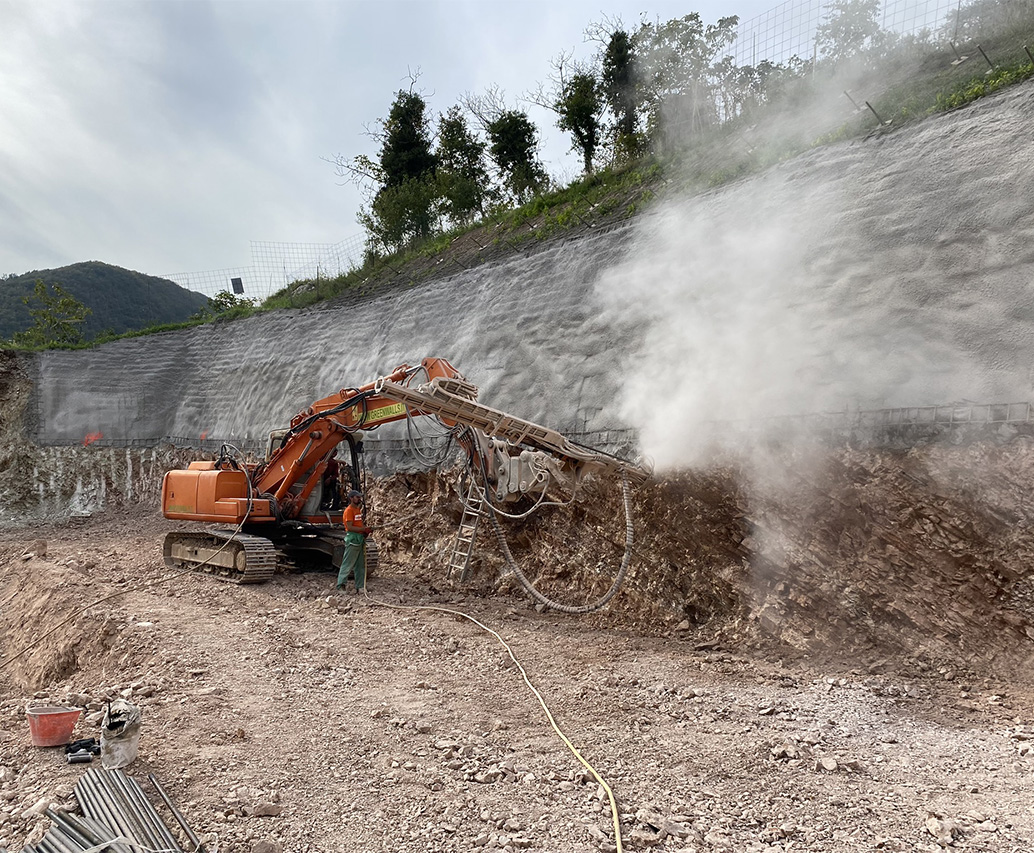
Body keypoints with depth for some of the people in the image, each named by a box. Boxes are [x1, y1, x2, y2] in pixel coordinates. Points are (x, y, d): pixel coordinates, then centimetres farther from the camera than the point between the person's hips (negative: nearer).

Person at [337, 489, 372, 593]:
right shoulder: (348, 511, -12)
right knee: (347, 564, -5)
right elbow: (349, 527, -18)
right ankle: (341, 585, 1)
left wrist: (367, 529, 3)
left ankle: (360, 587, 15)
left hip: (360, 540, 9)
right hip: (352, 540, -9)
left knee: (360, 565, 10)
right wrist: (364, 529, -19)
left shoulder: (358, 509, 16)